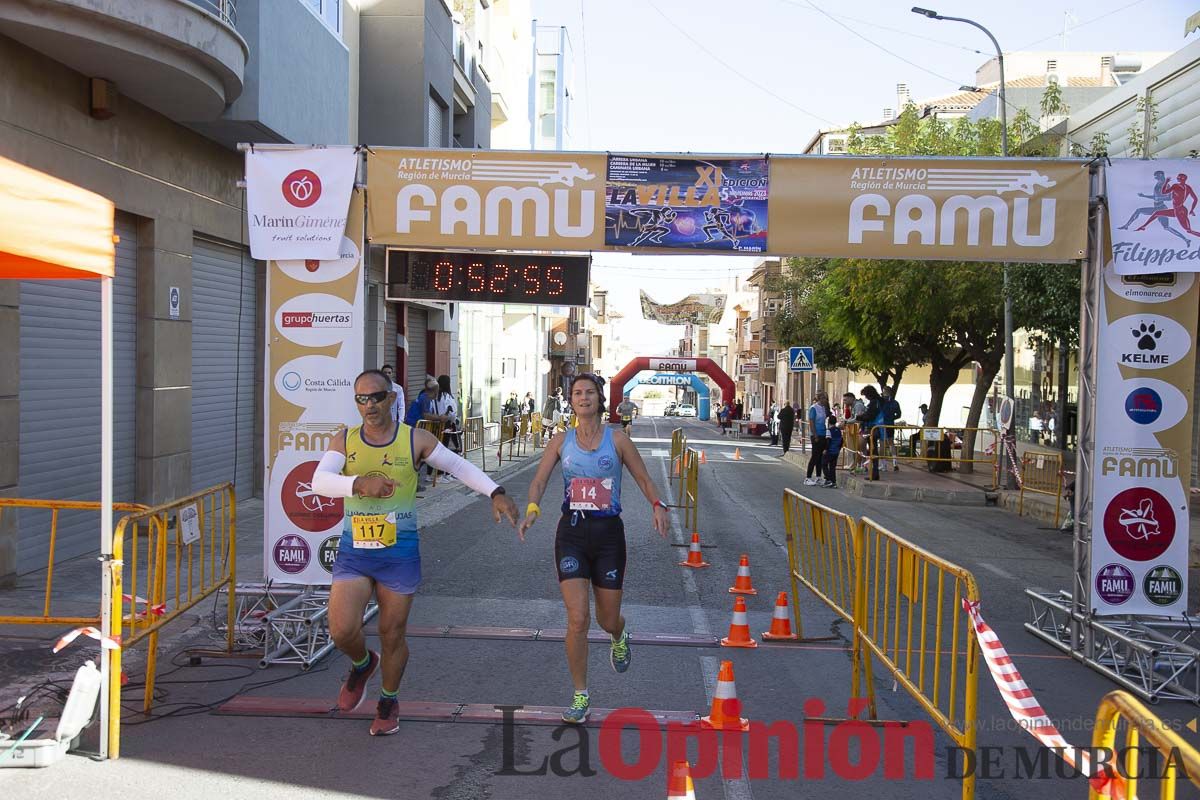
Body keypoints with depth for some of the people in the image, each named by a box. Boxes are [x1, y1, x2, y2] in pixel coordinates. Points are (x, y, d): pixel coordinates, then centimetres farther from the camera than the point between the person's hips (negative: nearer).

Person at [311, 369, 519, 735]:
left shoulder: (415, 440, -2)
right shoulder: (344, 441, 0)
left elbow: (459, 466, 3)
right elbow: (320, 480, -15)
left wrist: (496, 493, -10)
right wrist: (359, 483, -34)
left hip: (400, 553, -1)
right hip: (354, 551, 1)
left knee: (392, 634, 9)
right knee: (342, 630, -12)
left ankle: (388, 702, 34)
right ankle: (362, 664, 24)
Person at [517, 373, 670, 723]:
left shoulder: (617, 440, 0)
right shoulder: (561, 442, 4)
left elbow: (644, 479, 4)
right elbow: (539, 480, -1)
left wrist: (657, 505, -14)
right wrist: (532, 508, -21)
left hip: (608, 532, 0)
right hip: (572, 533, 1)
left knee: (607, 619, 9)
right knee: (577, 619, -9)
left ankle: (619, 638, 49)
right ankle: (580, 695, 7)